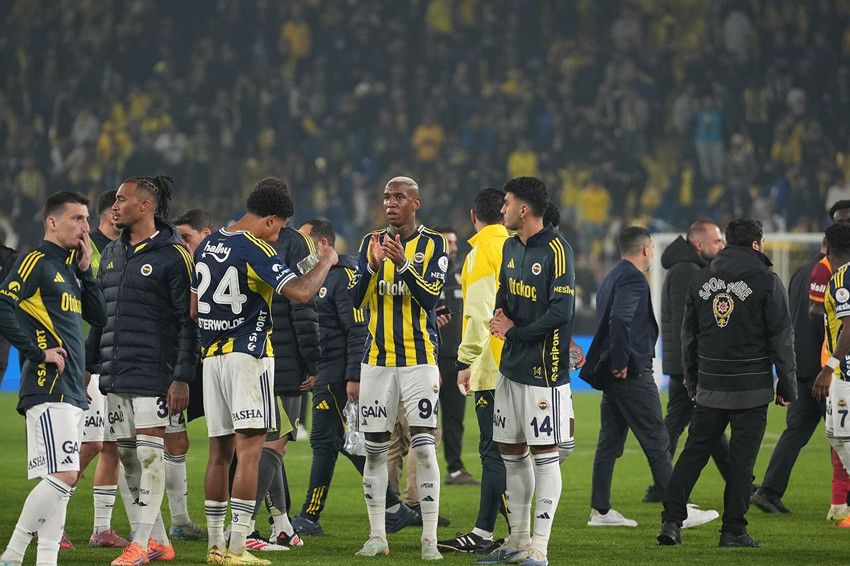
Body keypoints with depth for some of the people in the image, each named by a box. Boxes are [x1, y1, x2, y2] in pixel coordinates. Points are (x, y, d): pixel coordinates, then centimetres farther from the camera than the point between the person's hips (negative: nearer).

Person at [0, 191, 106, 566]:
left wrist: (85, 271, 9)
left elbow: (99, 318, 17)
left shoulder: (69, 267, 20)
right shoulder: (35, 262, -7)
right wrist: (39, 351, -16)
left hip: (71, 390, 9)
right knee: (63, 475, -15)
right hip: (49, 386, -9)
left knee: (61, 478, 7)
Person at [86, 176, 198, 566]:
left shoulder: (172, 255, -7)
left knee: (150, 456, -7)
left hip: (153, 375, -8)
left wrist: (182, 378, -15)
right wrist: (87, 366, 17)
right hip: (114, 376, 8)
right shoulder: (111, 254, 16)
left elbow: (189, 321, -10)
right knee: (127, 457, 8)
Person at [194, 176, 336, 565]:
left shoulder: (207, 247, 11)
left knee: (220, 450, 12)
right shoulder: (256, 250, -13)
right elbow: (300, 292, -23)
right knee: (249, 451, -7)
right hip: (248, 356, -8)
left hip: (212, 356, 8)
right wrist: (325, 262, -8)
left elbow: (194, 308, 17)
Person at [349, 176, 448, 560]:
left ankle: (430, 539, -6)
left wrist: (403, 263, -24)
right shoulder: (371, 243, 9)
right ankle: (377, 536, 11)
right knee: (374, 449, 4)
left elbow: (430, 298, -12)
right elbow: (356, 300, 1)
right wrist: (373, 265, -16)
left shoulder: (433, 245, -1)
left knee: (424, 448, -7)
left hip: (419, 359, -3)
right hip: (377, 361, 3)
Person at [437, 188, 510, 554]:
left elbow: (480, 313, -17)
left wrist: (467, 361, -14)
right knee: (495, 451, 12)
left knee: (494, 452, -6)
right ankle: (483, 533, 16)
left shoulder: (482, 253, -10)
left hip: (492, 369, -8)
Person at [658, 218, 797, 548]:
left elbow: (688, 336, 15)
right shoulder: (766, 281, -6)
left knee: (694, 452, 9)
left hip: (709, 387, 4)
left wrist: (693, 381, 23)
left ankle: (671, 521, 1)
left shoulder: (701, 280, 8)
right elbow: (781, 338, -5)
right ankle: (733, 531, 2)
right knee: (742, 459, 1)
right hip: (751, 389, -4)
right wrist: (787, 385, 2)